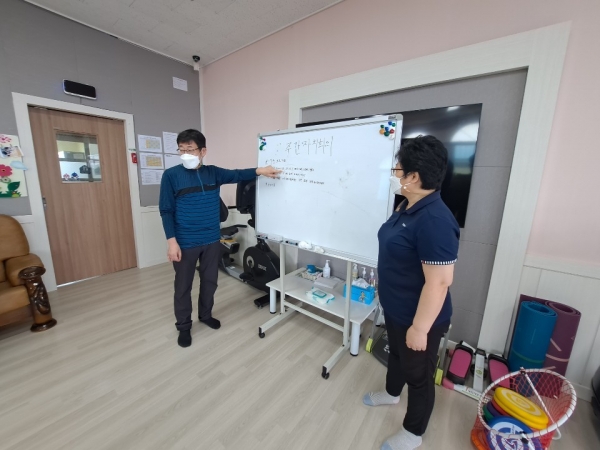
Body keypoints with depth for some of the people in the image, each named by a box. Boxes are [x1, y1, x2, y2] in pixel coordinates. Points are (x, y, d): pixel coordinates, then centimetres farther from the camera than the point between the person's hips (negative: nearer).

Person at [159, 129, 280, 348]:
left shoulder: (213, 172, 3)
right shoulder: (171, 175, -6)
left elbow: (236, 175, -8)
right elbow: (166, 211, -7)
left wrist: (259, 171, -25)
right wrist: (172, 241, -12)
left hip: (212, 240, 3)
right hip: (185, 243, -3)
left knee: (210, 281, 17)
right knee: (183, 286, 11)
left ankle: (206, 314, 41)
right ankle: (184, 326, 33)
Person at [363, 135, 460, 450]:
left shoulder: (434, 220, -31)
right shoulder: (407, 206, 0)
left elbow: (439, 282, -29)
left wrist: (419, 328, -21)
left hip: (416, 319, -9)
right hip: (394, 309, 9)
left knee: (418, 376, 17)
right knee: (396, 353, 31)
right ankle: (392, 394, 59)